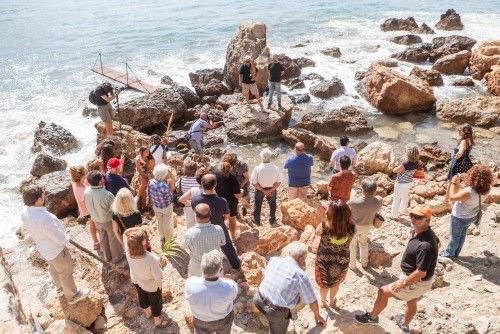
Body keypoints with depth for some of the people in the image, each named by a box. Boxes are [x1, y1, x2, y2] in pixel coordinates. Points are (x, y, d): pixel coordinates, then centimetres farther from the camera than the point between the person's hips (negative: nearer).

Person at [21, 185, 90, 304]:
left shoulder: (24, 212, -17)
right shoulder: (44, 218, -42)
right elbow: (60, 239, -30)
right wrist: (66, 239, -8)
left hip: (43, 248, 8)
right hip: (57, 250, -8)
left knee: (54, 269, 31)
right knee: (65, 273, 17)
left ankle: (61, 288, 56)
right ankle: (73, 295, 40)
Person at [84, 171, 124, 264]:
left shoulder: (86, 191, -22)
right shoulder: (107, 195, -37)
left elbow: (88, 205, -2)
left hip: (96, 220, 5)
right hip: (109, 221, -5)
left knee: (103, 239, 27)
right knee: (113, 239, 21)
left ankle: (107, 257, 48)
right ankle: (116, 257, 42)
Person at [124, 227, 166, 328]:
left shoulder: (128, 253, -34)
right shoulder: (151, 260, -46)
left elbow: (126, 234, -14)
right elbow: (158, 277, -28)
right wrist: (159, 286, -9)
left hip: (136, 281, 5)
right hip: (152, 286, -5)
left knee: (142, 297, 35)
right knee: (155, 302, 26)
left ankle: (147, 313, 65)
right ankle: (158, 321, 52)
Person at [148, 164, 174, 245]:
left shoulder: (151, 182, -20)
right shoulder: (164, 186, -37)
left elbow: (149, 194, -4)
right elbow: (169, 199, -25)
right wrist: (170, 191, -14)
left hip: (156, 206, 5)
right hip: (166, 207, -5)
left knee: (159, 222, 26)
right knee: (167, 223, 19)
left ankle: (162, 238, 48)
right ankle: (168, 239, 40)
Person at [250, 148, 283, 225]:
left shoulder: (257, 168, -26)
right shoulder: (276, 169, -22)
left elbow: (254, 182, -20)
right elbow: (279, 182, -15)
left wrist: (263, 190, -13)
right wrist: (270, 190, -12)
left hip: (259, 189, -1)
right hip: (272, 189, 1)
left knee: (257, 205, 23)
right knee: (272, 205, 26)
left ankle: (256, 221, 39)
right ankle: (272, 221, 42)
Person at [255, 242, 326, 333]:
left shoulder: (273, 260, -4)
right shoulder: (301, 276, -17)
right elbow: (312, 300, -4)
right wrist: (317, 315, 14)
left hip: (259, 299, 5)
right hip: (276, 312, -5)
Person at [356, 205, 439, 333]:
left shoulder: (425, 245, -39)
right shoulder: (423, 232, -8)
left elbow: (421, 273, -33)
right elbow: (437, 242, 16)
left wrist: (403, 283, -19)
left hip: (416, 282, -9)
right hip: (416, 279, 9)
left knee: (383, 292, 8)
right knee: (411, 302, 31)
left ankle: (372, 317, 33)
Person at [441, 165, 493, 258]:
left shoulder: (468, 192, -41)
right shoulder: (483, 191, -18)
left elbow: (452, 197, -25)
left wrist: (454, 183, -16)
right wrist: (458, 184, -3)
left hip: (459, 218, -7)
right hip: (471, 217, 7)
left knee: (454, 236, 17)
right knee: (462, 235, 27)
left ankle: (449, 254, 38)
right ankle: (455, 253, 46)